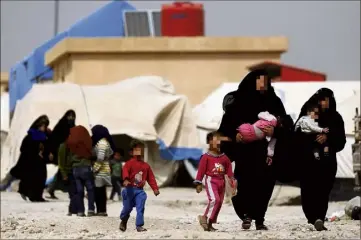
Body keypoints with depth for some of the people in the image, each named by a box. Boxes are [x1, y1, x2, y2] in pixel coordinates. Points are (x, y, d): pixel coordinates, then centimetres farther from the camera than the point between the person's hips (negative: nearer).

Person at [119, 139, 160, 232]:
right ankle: (123, 221, 33)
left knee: (140, 208, -9)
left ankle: (139, 225, -6)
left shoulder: (146, 166, 11)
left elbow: (151, 178, 12)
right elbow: (125, 171, -24)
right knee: (127, 208, 5)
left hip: (140, 191, 3)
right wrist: (126, 179, -44)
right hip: (130, 189, -3)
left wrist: (155, 188, 2)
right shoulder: (130, 163, -5)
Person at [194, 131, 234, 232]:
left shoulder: (224, 158, 9)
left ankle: (209, 224, 13)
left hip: (221, 182, 6)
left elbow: (229, 169, 11)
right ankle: (205, 218, -11)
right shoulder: (206, 157, -5)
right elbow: (201, 170, -4)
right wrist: (198, 183, -6)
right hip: (211, 180, -6)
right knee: (214, 199, -24)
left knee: (219, 203, 6)